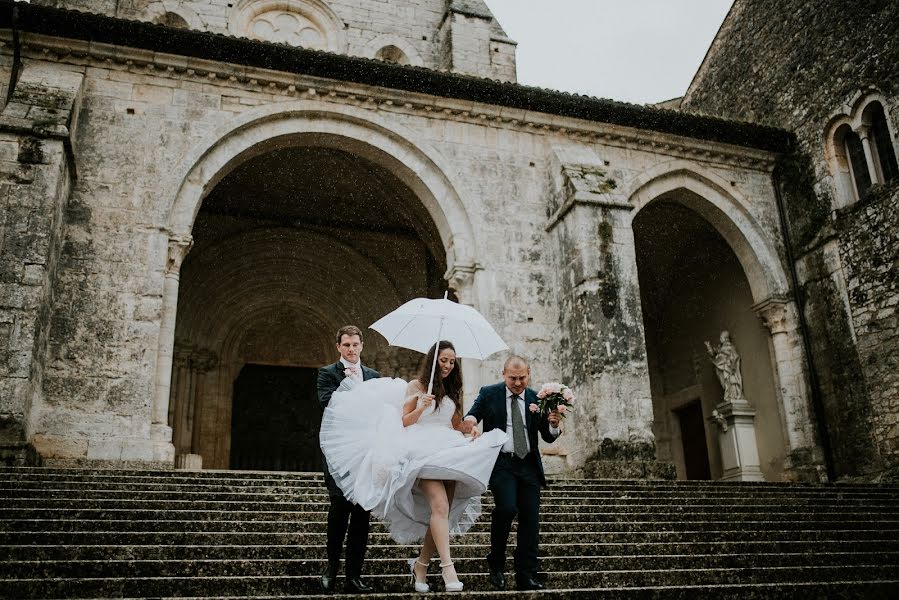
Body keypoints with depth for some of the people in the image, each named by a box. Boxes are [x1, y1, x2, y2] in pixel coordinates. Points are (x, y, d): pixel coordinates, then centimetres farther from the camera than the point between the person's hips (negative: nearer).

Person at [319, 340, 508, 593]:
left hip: (450, 453, 5)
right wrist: (421, 407, -14)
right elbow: (405, 422, 3)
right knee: (440, 506, -22)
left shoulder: (453, 391, 21)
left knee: (443, 512, 0)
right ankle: (448, 567, -26)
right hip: (424, 452, -5)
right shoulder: (416, 386, 7)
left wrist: (470, 435, 4)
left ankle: (421, 564, 16)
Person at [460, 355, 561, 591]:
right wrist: (469, 420, -15)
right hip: (501, 463, -3)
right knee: (506, 508, -22)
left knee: (531, 520, 0)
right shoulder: (488, 394, 3)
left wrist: (554, 425, -13)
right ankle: (496, 565, 0)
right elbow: (470, 417, 9)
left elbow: (548, 437, 10)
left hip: (529, 464, 3)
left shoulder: (536, 399, 8)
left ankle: (526, 576, 12)